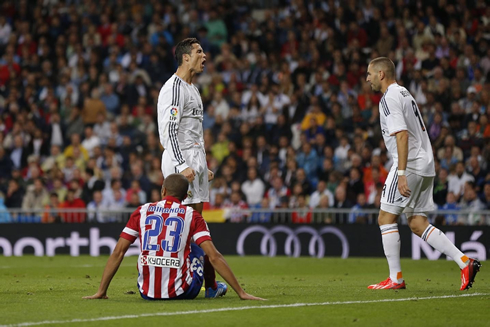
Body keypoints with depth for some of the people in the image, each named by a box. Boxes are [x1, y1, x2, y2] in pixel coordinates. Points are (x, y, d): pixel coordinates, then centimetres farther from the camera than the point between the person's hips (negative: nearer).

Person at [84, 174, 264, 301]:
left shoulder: (142, 212, 5)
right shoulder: (192, 216, 0)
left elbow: (118, 253, 3)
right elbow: (214, 257, -7)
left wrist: (101, 292, 9)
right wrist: (242, 293, -5)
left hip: (147, 293, 1)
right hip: (181, 292, -1)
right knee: (202, 247, 24)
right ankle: (212, 289, 42)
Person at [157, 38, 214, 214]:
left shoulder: (193, 88, 20)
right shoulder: (174, 88, -13)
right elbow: (168, 131, -20)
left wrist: (204, 167, 22)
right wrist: (182, 165, -26)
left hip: (197, 159, 10)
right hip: (181, 159, -10)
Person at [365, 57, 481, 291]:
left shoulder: (389, 98, -10)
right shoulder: (404, 93, 21)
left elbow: (402, 135, -20)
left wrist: (401, 173, -25)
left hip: (409, 164, -9)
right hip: (426, 166, 9)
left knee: (386, 217, -2)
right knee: (417, 224, 8)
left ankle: (395, 278, -1)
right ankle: (464, 262, -1)